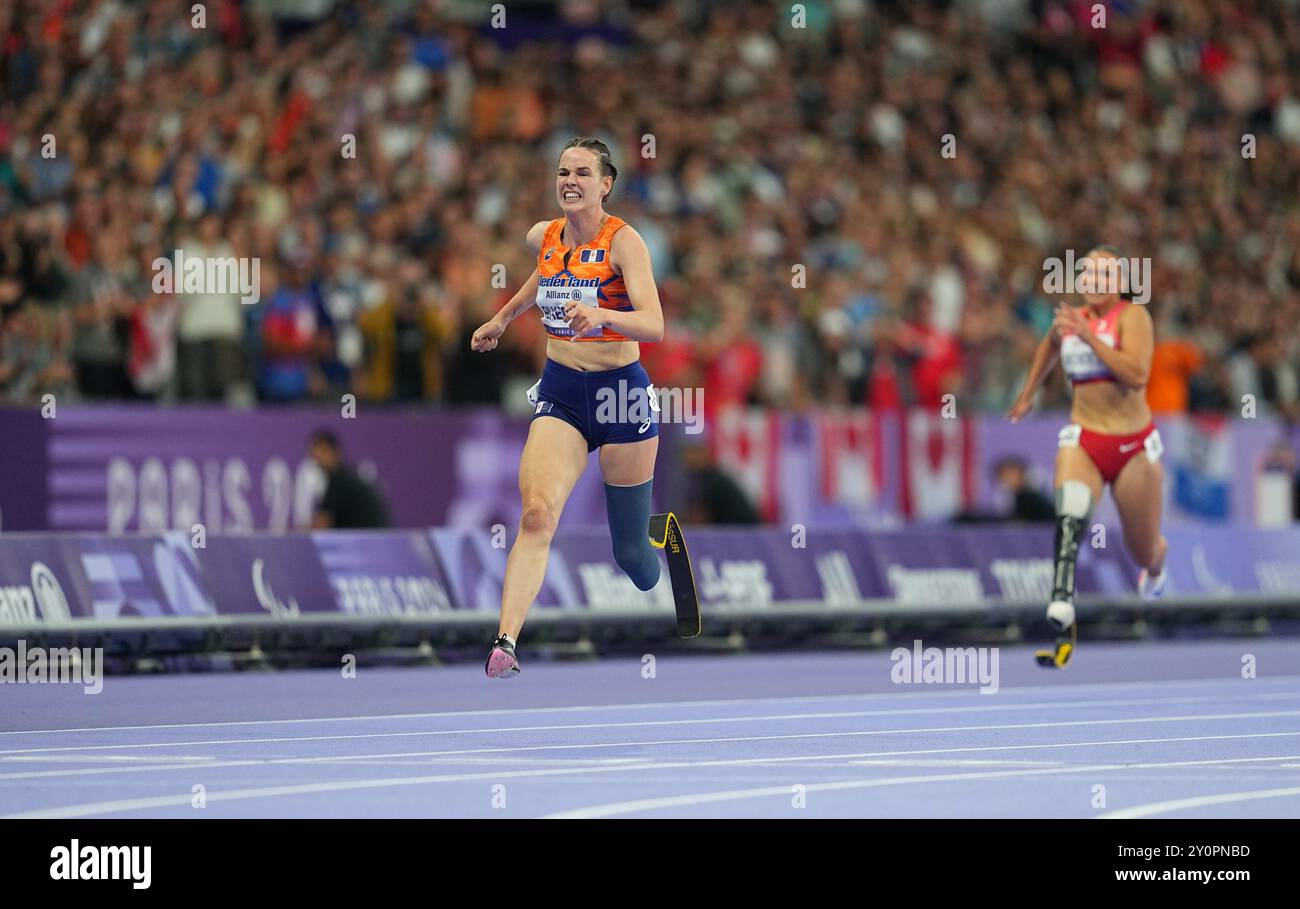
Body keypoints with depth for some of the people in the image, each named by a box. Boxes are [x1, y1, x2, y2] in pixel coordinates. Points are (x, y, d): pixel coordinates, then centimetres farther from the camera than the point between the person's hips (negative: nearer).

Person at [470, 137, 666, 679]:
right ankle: (505, 644, -33)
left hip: (619, 391, -3)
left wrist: (600, 314, -42)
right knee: (537, 515, -22)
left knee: (631, 552, 6)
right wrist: (501, 319, 36)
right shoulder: (544, 236, 4)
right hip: (560, 392, 3)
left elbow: (654, 325, -25)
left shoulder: (623, 241, -13)